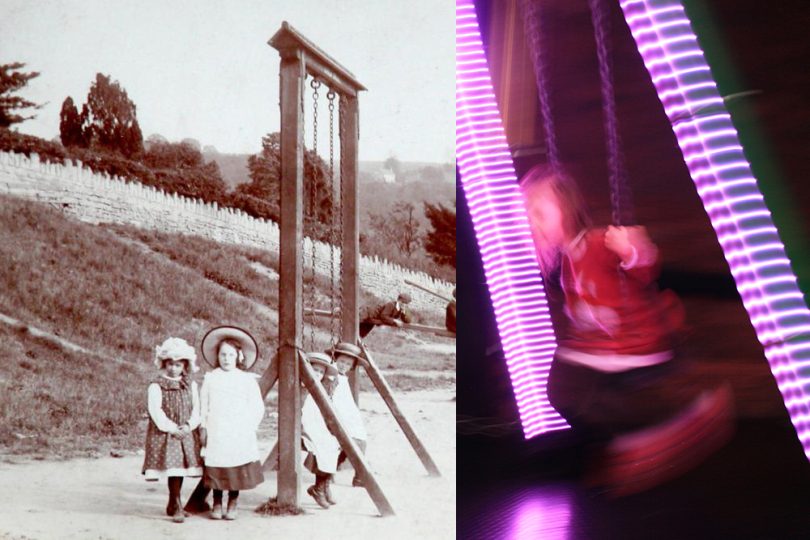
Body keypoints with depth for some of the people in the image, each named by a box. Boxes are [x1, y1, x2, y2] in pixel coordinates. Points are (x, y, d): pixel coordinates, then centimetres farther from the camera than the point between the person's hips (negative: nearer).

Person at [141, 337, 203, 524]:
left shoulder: (191, 385, 12)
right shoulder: (156, 385, -3)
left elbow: (196, 408, 7)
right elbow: (155, 411, -10)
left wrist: (189, 425, -10)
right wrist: (172, 428, -15)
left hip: (186, 433, 5)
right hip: (165, 434, -5)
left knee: (181, 468, 7)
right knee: (173, 467, -12)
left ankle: (172, 504, 22)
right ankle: (177, 508, -10)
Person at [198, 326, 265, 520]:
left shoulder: (247, 379, 5)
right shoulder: (210, 378, 7)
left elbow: (258, 407, 6)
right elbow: (203, 405, 11)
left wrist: (249, 427, 0)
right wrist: (203, 426, 4)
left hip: (240, 436, 0)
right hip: (216, 433, 0)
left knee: (238, 471, 0)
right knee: (216, 470, -1)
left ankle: (232, 504, 13)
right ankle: (217, 504, 14)